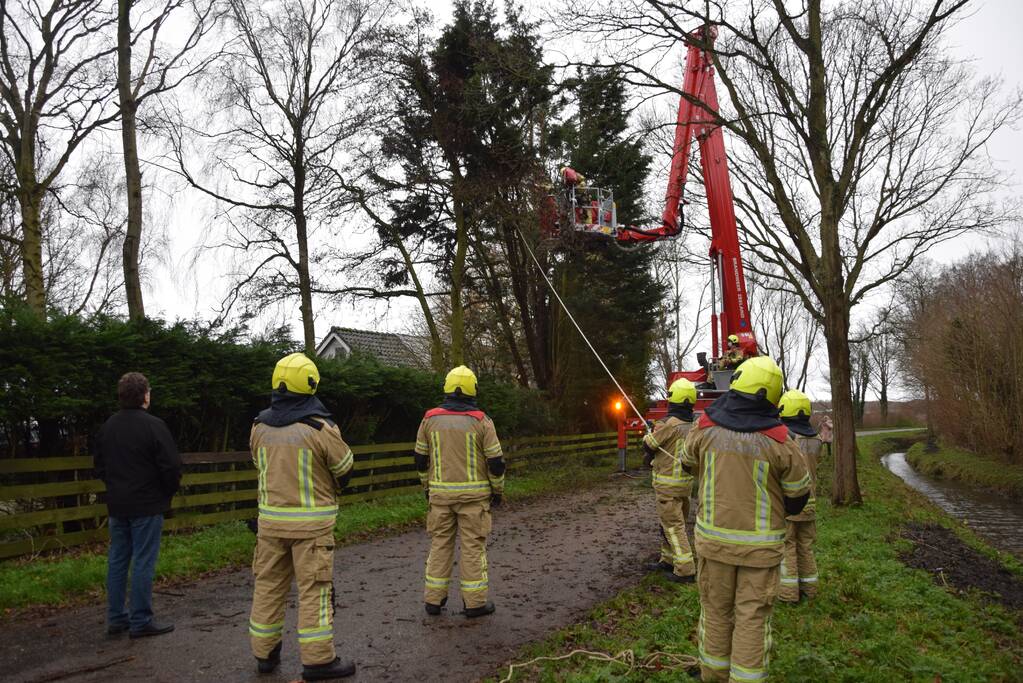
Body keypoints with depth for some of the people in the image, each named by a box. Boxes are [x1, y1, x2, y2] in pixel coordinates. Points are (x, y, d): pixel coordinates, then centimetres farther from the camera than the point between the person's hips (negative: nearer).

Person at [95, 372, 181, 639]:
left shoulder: (107, 426, 7)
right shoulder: (153, 425, -16)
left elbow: (99, 466, 16)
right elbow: (171, 467, -17)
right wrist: (168, 492, 1)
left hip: (117, 506, 7)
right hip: (147, 506, -7)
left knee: (117, 561, 13)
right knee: (143, 563, -1)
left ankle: (116, 619, 20)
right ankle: (141, 621, 4)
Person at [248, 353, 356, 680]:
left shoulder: (260, 427, 0)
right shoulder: (320, 428, -15)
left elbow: (262, 466, 12)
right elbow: (345, 468, -3)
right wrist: (330, 490, 17)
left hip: (271, 518, 5)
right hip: (311, 521, -5)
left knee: (268, 585, 15)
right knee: (314, 589, 2)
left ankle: (265, 653, 25)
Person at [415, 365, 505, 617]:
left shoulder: (430, 419, 0)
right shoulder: (481, 421, -8)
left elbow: (421, 459, 7)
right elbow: (495, 461, -6)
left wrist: (427, 487, 19)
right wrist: (498, 490, 7)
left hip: (440, 493, 3)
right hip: (473, 493, -2)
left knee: (440, 543, 12)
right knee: (473, 545, 5)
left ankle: (434, 599, 17)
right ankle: (475, 602, 10)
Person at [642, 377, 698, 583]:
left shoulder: (669, 423, -20)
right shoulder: (694, 425, 3)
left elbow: (648, 445, -8)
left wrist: (649, 434, 16)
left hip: (668, 483, -8)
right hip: (686, 481, 8)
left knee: (673, 526, -2)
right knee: (670, 522, 19)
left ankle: (685, 570, -2)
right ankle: (668, 561, 30)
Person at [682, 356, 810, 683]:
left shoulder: (705, 429, -11)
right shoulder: (778, 441, -16)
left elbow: (689, 462, 10)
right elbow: (798, 494, -2)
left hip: (714, 537, 2)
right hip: (760, 543, -2)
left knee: (716, 609, 17)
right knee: (752, 616, 9)